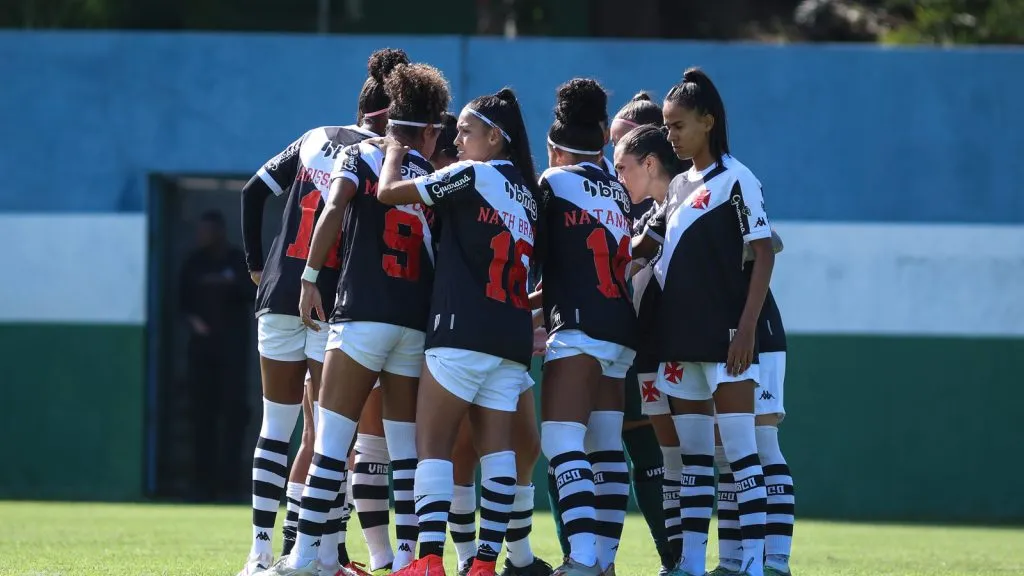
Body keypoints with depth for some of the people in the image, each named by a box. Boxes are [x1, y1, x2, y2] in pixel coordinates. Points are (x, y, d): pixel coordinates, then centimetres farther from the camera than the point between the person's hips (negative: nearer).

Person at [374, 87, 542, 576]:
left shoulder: (472, 175, -6)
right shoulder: (526, 192, 16)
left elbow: (389, 192, -3)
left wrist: (394, 154, 15)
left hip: (464, 331, -7)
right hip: (513, 336, 7)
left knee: (432, 444, -5)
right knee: (497, 447, 3)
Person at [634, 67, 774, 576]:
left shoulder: (736, 181, -6)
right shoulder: (679, 187, 16)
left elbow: (764, 254, -10)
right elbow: (641, 247, 22)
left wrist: (746, 327, -17)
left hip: (724, 337, -8)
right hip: (680, 338, 8)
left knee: (739, 449, -9)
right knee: (692, 454, 8)